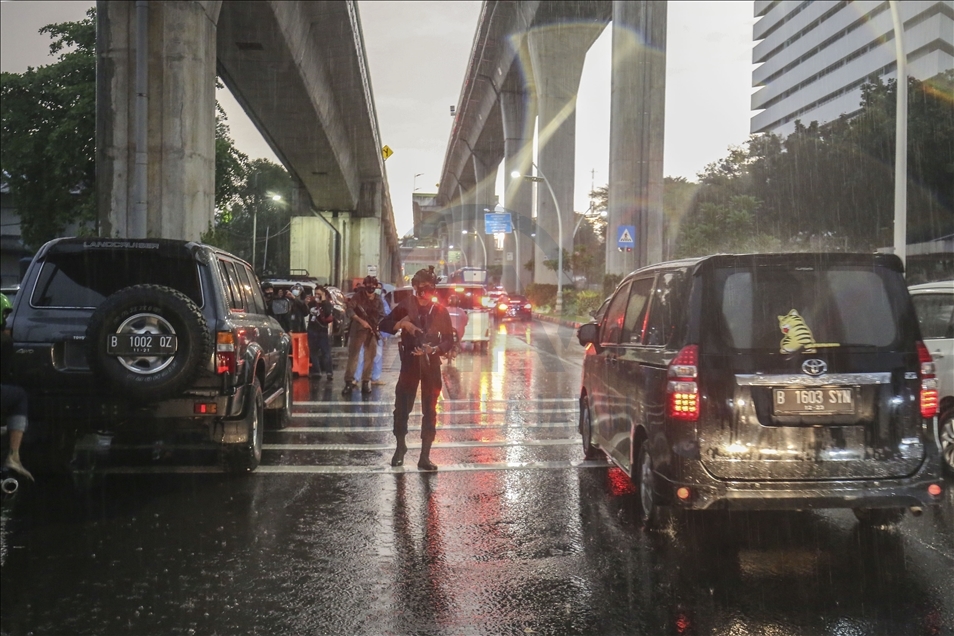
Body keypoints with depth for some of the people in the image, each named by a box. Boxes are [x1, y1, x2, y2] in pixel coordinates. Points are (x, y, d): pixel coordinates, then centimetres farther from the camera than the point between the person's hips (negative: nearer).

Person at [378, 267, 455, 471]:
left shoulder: (440, 312, 1)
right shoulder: (406, 307, 1)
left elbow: (449, 340, 2)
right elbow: (384, 325, 3)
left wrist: (434, 349, -16)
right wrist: (402, 324, -15)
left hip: (431, 364, 0)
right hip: (410, 362, 0)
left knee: (429, 410, 2)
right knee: (402, 406, -1)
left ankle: (425, 456, 7)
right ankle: (400, 448, 21)